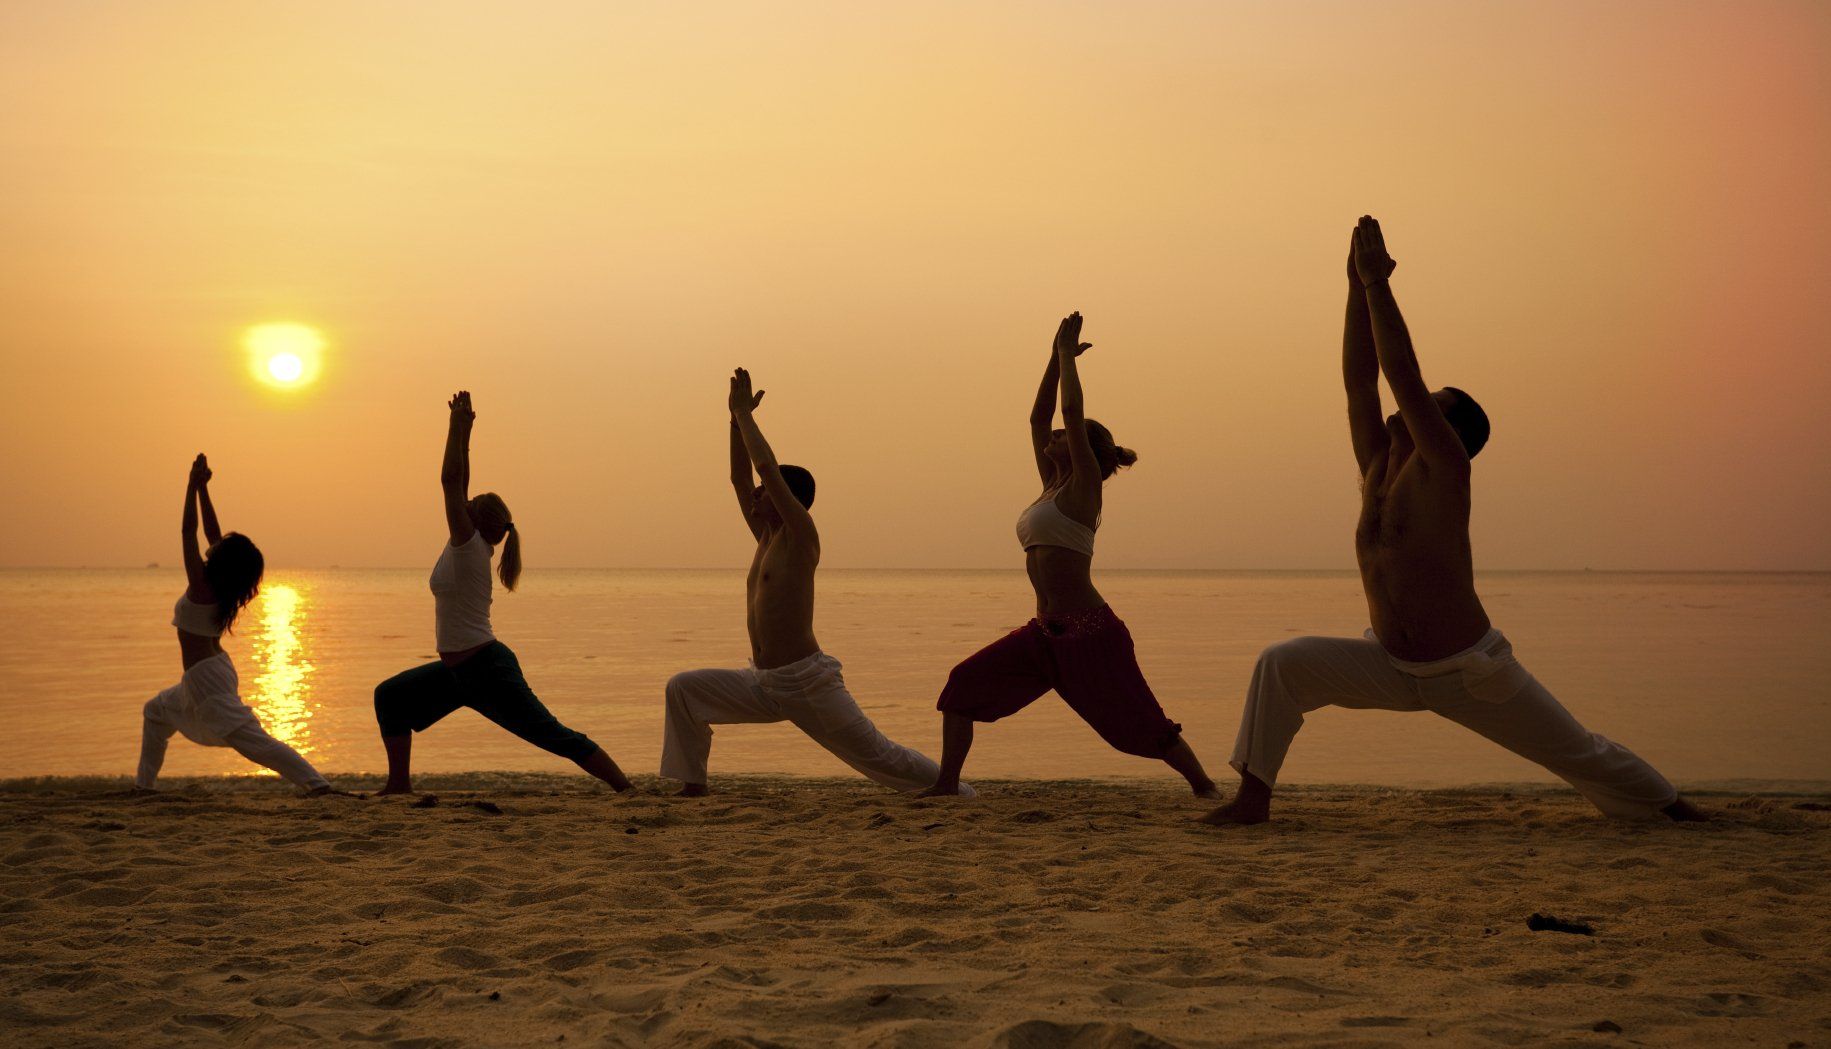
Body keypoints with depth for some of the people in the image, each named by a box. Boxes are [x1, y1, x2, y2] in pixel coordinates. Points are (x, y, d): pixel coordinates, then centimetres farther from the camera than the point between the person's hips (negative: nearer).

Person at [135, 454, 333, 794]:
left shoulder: (201, 585, -18)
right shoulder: (223, 588, 3)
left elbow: (188, 531, -16)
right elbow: (211, 531, 9)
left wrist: (194, 485, -12)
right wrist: (202, 487, 8)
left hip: (206, 676, -10)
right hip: (211, 671, 10)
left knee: (252, 740, -14)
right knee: (156, 711, 29)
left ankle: (316, 783, -22)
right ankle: (144, 782, 33)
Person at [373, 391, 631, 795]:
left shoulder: (470, 547, -15)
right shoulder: (467, 547, 7)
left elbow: (451, 481, -19)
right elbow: (457, 484, 11)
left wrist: (458, 426, -15)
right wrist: (463, 429, 11)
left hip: (488, 670, -10)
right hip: (461, 670, 10)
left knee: (554, 736, -9)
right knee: (390, 696, 12)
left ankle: (627, 789, -7)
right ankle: (399, 783, 14)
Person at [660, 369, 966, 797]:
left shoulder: (801, 537, -9)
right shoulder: (766, 537, 13)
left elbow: (766, 467, -16)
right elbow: (739, 477, 16)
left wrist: (745, 414, -6)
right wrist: (737, 418, 11)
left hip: (809, 684, -8)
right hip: (763, 684, 8)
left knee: (879, 757, -3)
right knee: (682, 688, -1)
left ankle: (965, 795, 10)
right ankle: (692, 786, 2)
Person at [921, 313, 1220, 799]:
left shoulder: (1084, 486, -5)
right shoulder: (1053, 486, 16)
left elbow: (1071, 411, -12)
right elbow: (1038, 416, 20)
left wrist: (1068, 353, -1)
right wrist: (1056, 356, 18)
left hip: (1090, 632, -8)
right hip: (1046, 632, 8)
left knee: (1138, 723, -2)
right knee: (963, 685, 0)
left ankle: (1203, 785, 14)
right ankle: (946, 784, 2)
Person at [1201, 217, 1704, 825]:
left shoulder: (1445, 469, -15)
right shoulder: (1378, 468, 2)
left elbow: (1403, 374, -23)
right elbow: (1359, 380, -3)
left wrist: (1378, 282, -21)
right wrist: (1357, 284, -7)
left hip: (1471, 674, -5)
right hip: (1390, 668, 5)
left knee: (1580, 753, 7)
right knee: (1282, 665, -12)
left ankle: (1671, 806, 33)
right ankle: (1253, 798, -9)